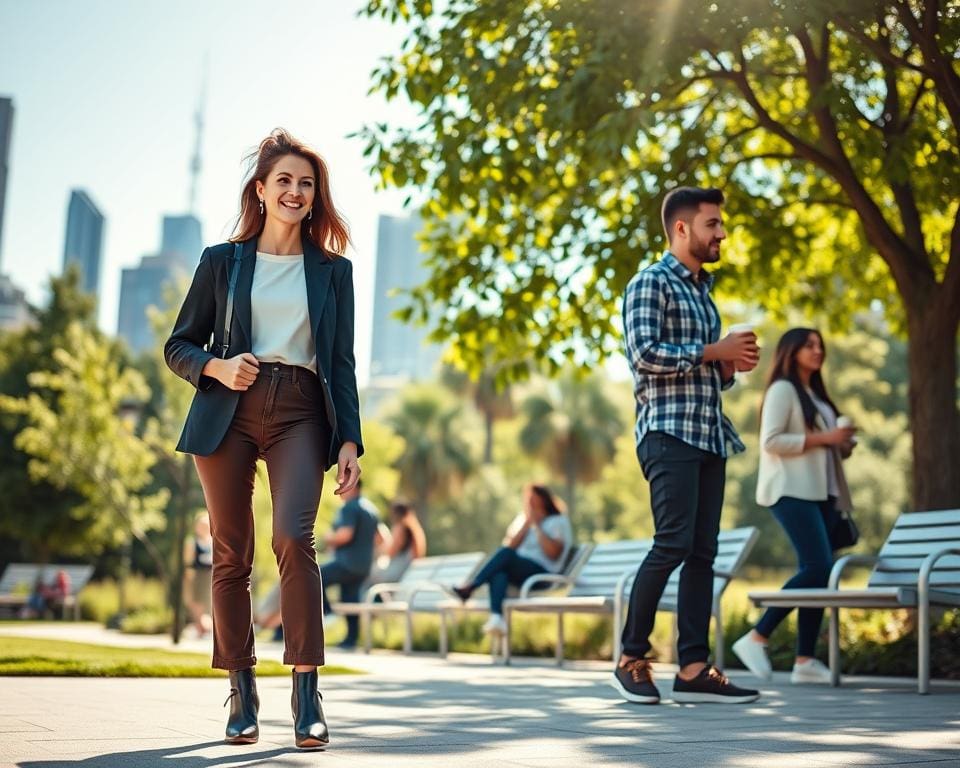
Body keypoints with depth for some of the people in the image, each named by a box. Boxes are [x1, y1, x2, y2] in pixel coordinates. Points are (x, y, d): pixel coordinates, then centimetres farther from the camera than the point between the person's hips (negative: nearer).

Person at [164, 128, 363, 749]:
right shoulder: (222, 262, 13)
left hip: (300, 414, -1)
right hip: (229, 412, 1)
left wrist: (349, 440, 2)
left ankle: (307, 697, -20)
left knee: (294, 537, -22)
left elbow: (342, 363, 12)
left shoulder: (333, 270, 14)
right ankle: (242, 696, 10)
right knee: (232, 556, 0)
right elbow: (179, 345, 14)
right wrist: (216, 366, -8)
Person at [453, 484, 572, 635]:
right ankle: (497, 618, -52)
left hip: (543, 573, -5)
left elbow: (553, 553, -8)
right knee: (498, 572, -33)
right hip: (519, 574, 5)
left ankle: (471, 586, -36)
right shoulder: (522, 519, 25)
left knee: (505, 554, -32)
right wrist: (527, 524, 1)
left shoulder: (559, 521, 8)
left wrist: (537, 525, -5)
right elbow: (510, 545, 9)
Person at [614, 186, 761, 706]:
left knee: (703, 551, 3)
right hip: (669, 432, -8)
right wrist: (713, 352, -11)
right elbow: (644, 354, -16)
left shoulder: (703, 291, 23)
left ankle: (693, 669, 3)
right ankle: (631, 659, -4)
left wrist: (732, 364, 7)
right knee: (673, 542, -15)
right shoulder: (651, 283, -2)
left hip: (709, 434, 8)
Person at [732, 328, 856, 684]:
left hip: (821, 492, 9)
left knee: (819, 573, 1)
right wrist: (822, 438, -14)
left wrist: (842, 445, 7)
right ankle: (756, 638, -12)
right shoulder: (782, 389, -3)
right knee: (818, 567, -18)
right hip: (792, 491, -9)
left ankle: (805, 660, 1)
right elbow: (770, 441, -14)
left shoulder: (816, 395, 24)